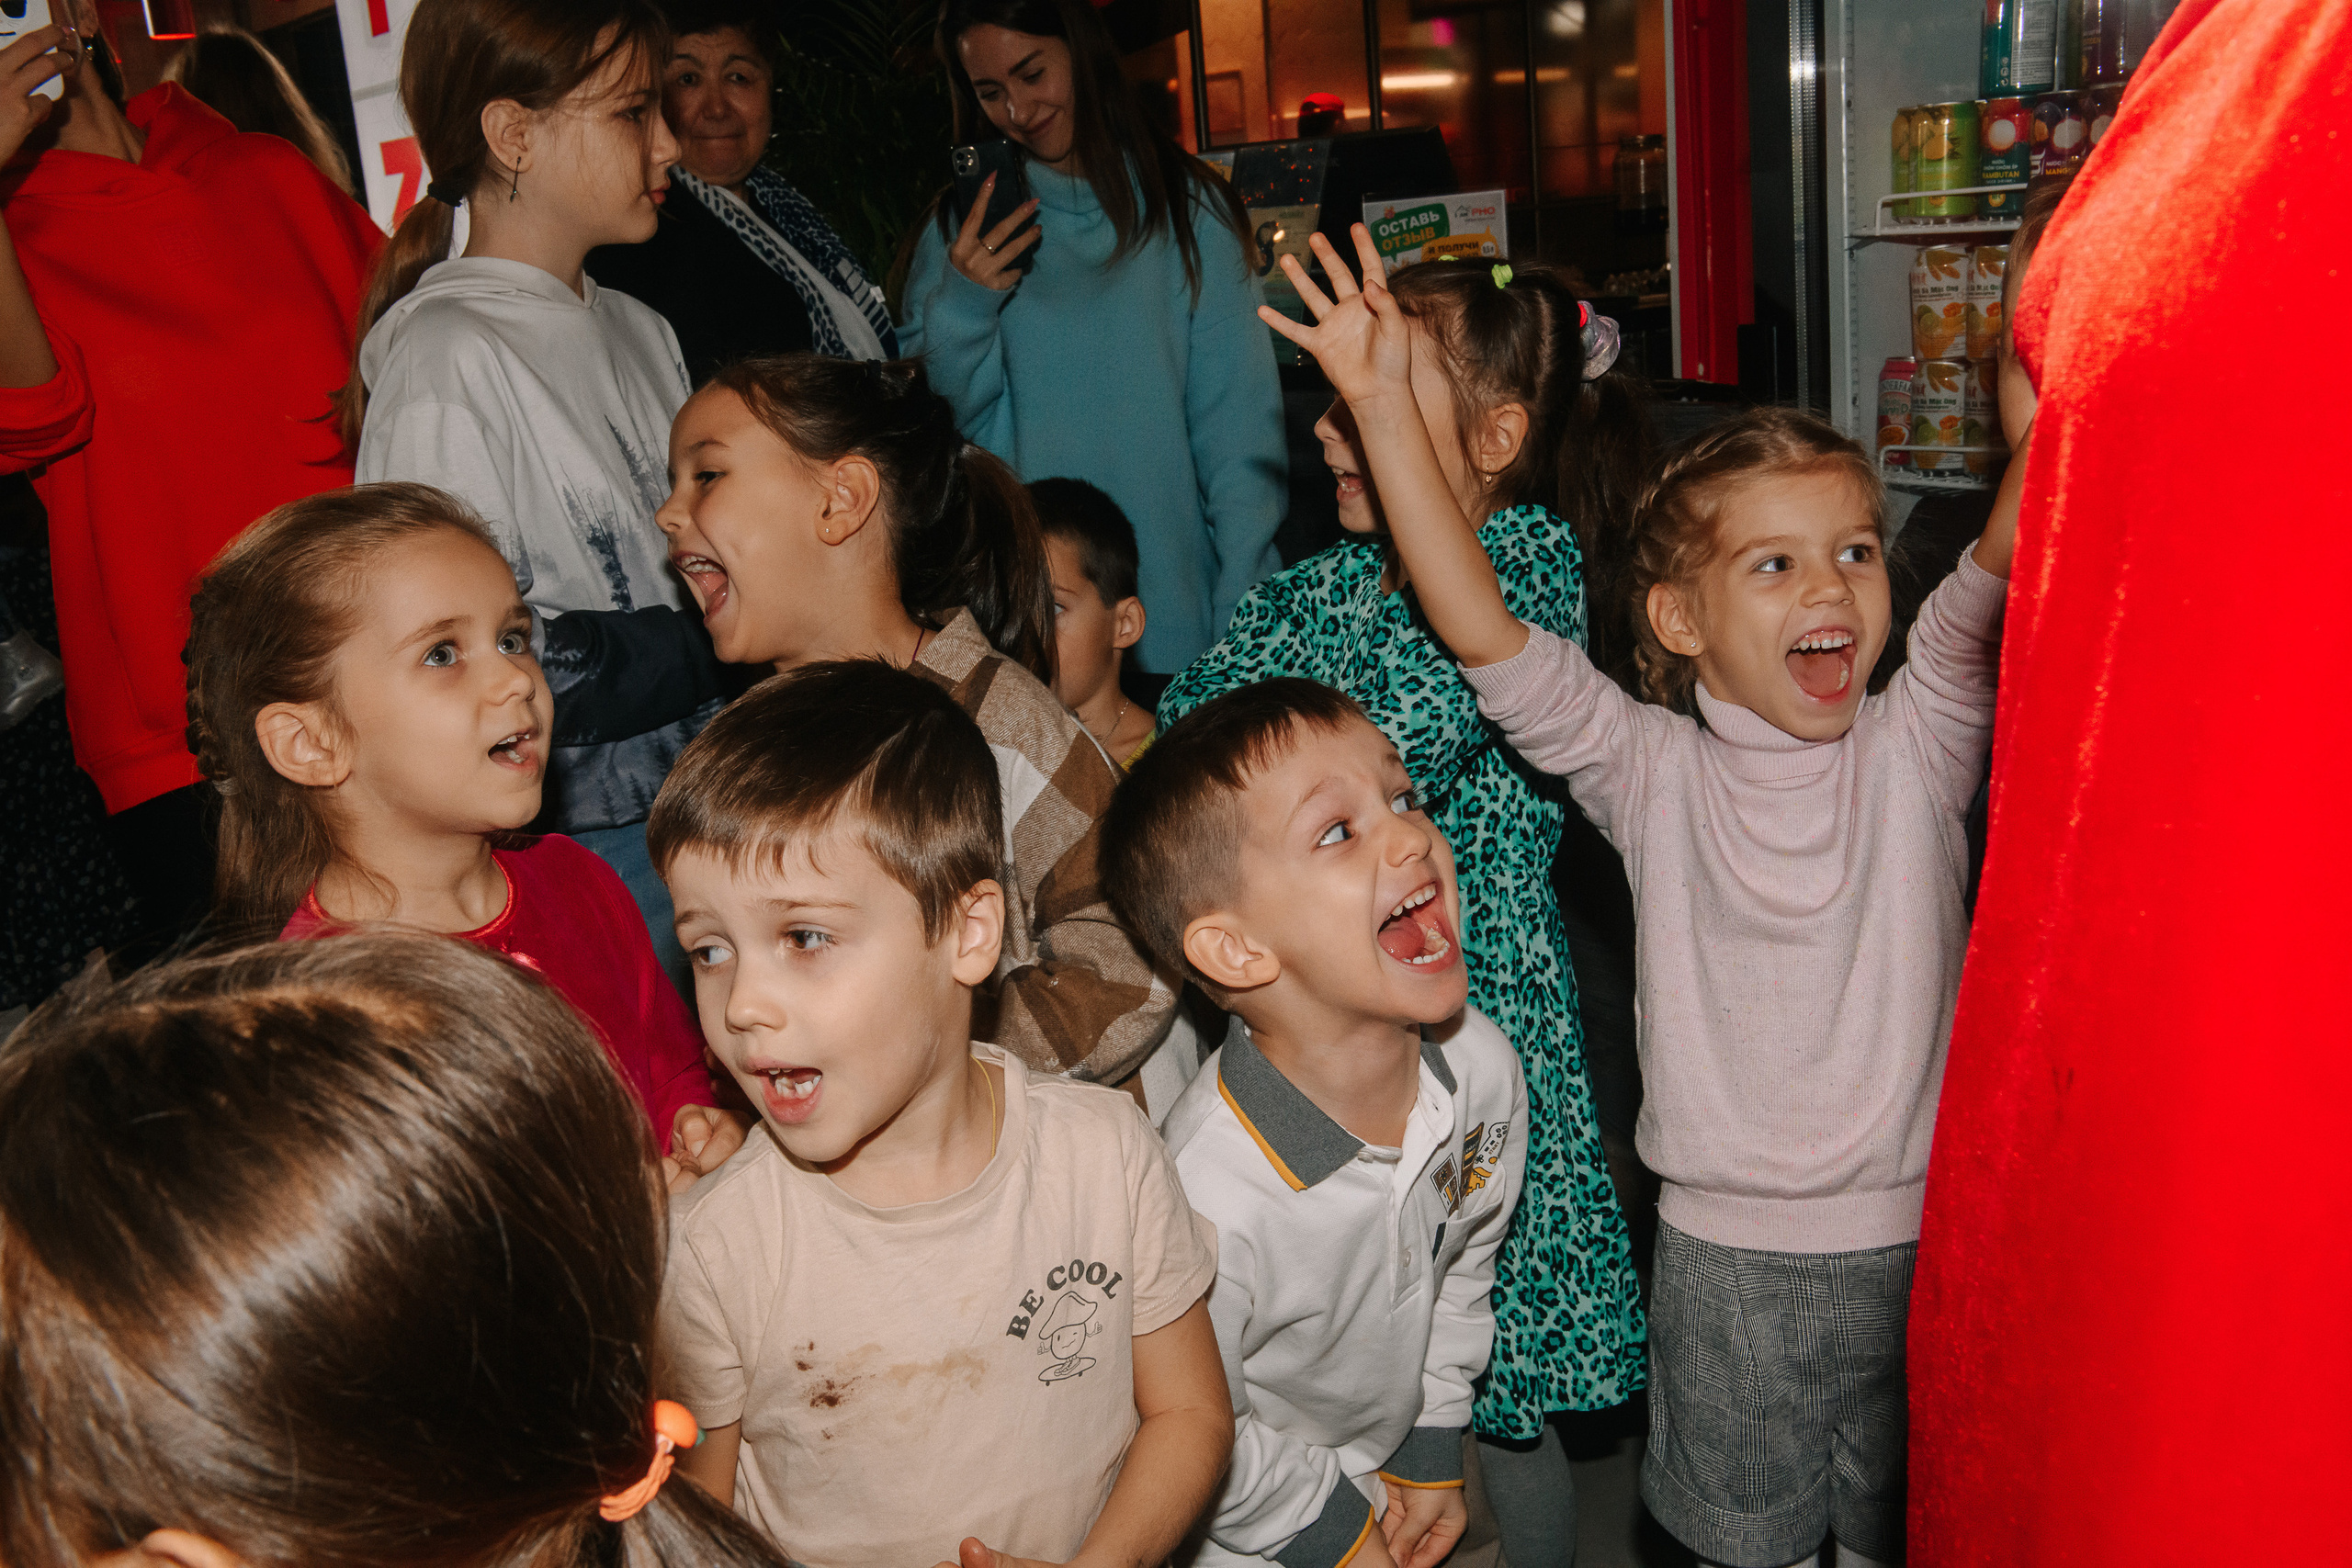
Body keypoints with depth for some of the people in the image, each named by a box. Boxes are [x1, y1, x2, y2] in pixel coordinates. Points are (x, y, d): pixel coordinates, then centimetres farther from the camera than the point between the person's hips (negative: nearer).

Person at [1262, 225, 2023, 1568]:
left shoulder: (1916, 749, -7)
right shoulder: (1653, 774, -8)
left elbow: (2003, 570, -24)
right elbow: (1488, 637, -18)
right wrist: (1386, 405, -23)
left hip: (1918, 1241, 1)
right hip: (1726, 1254, 0)